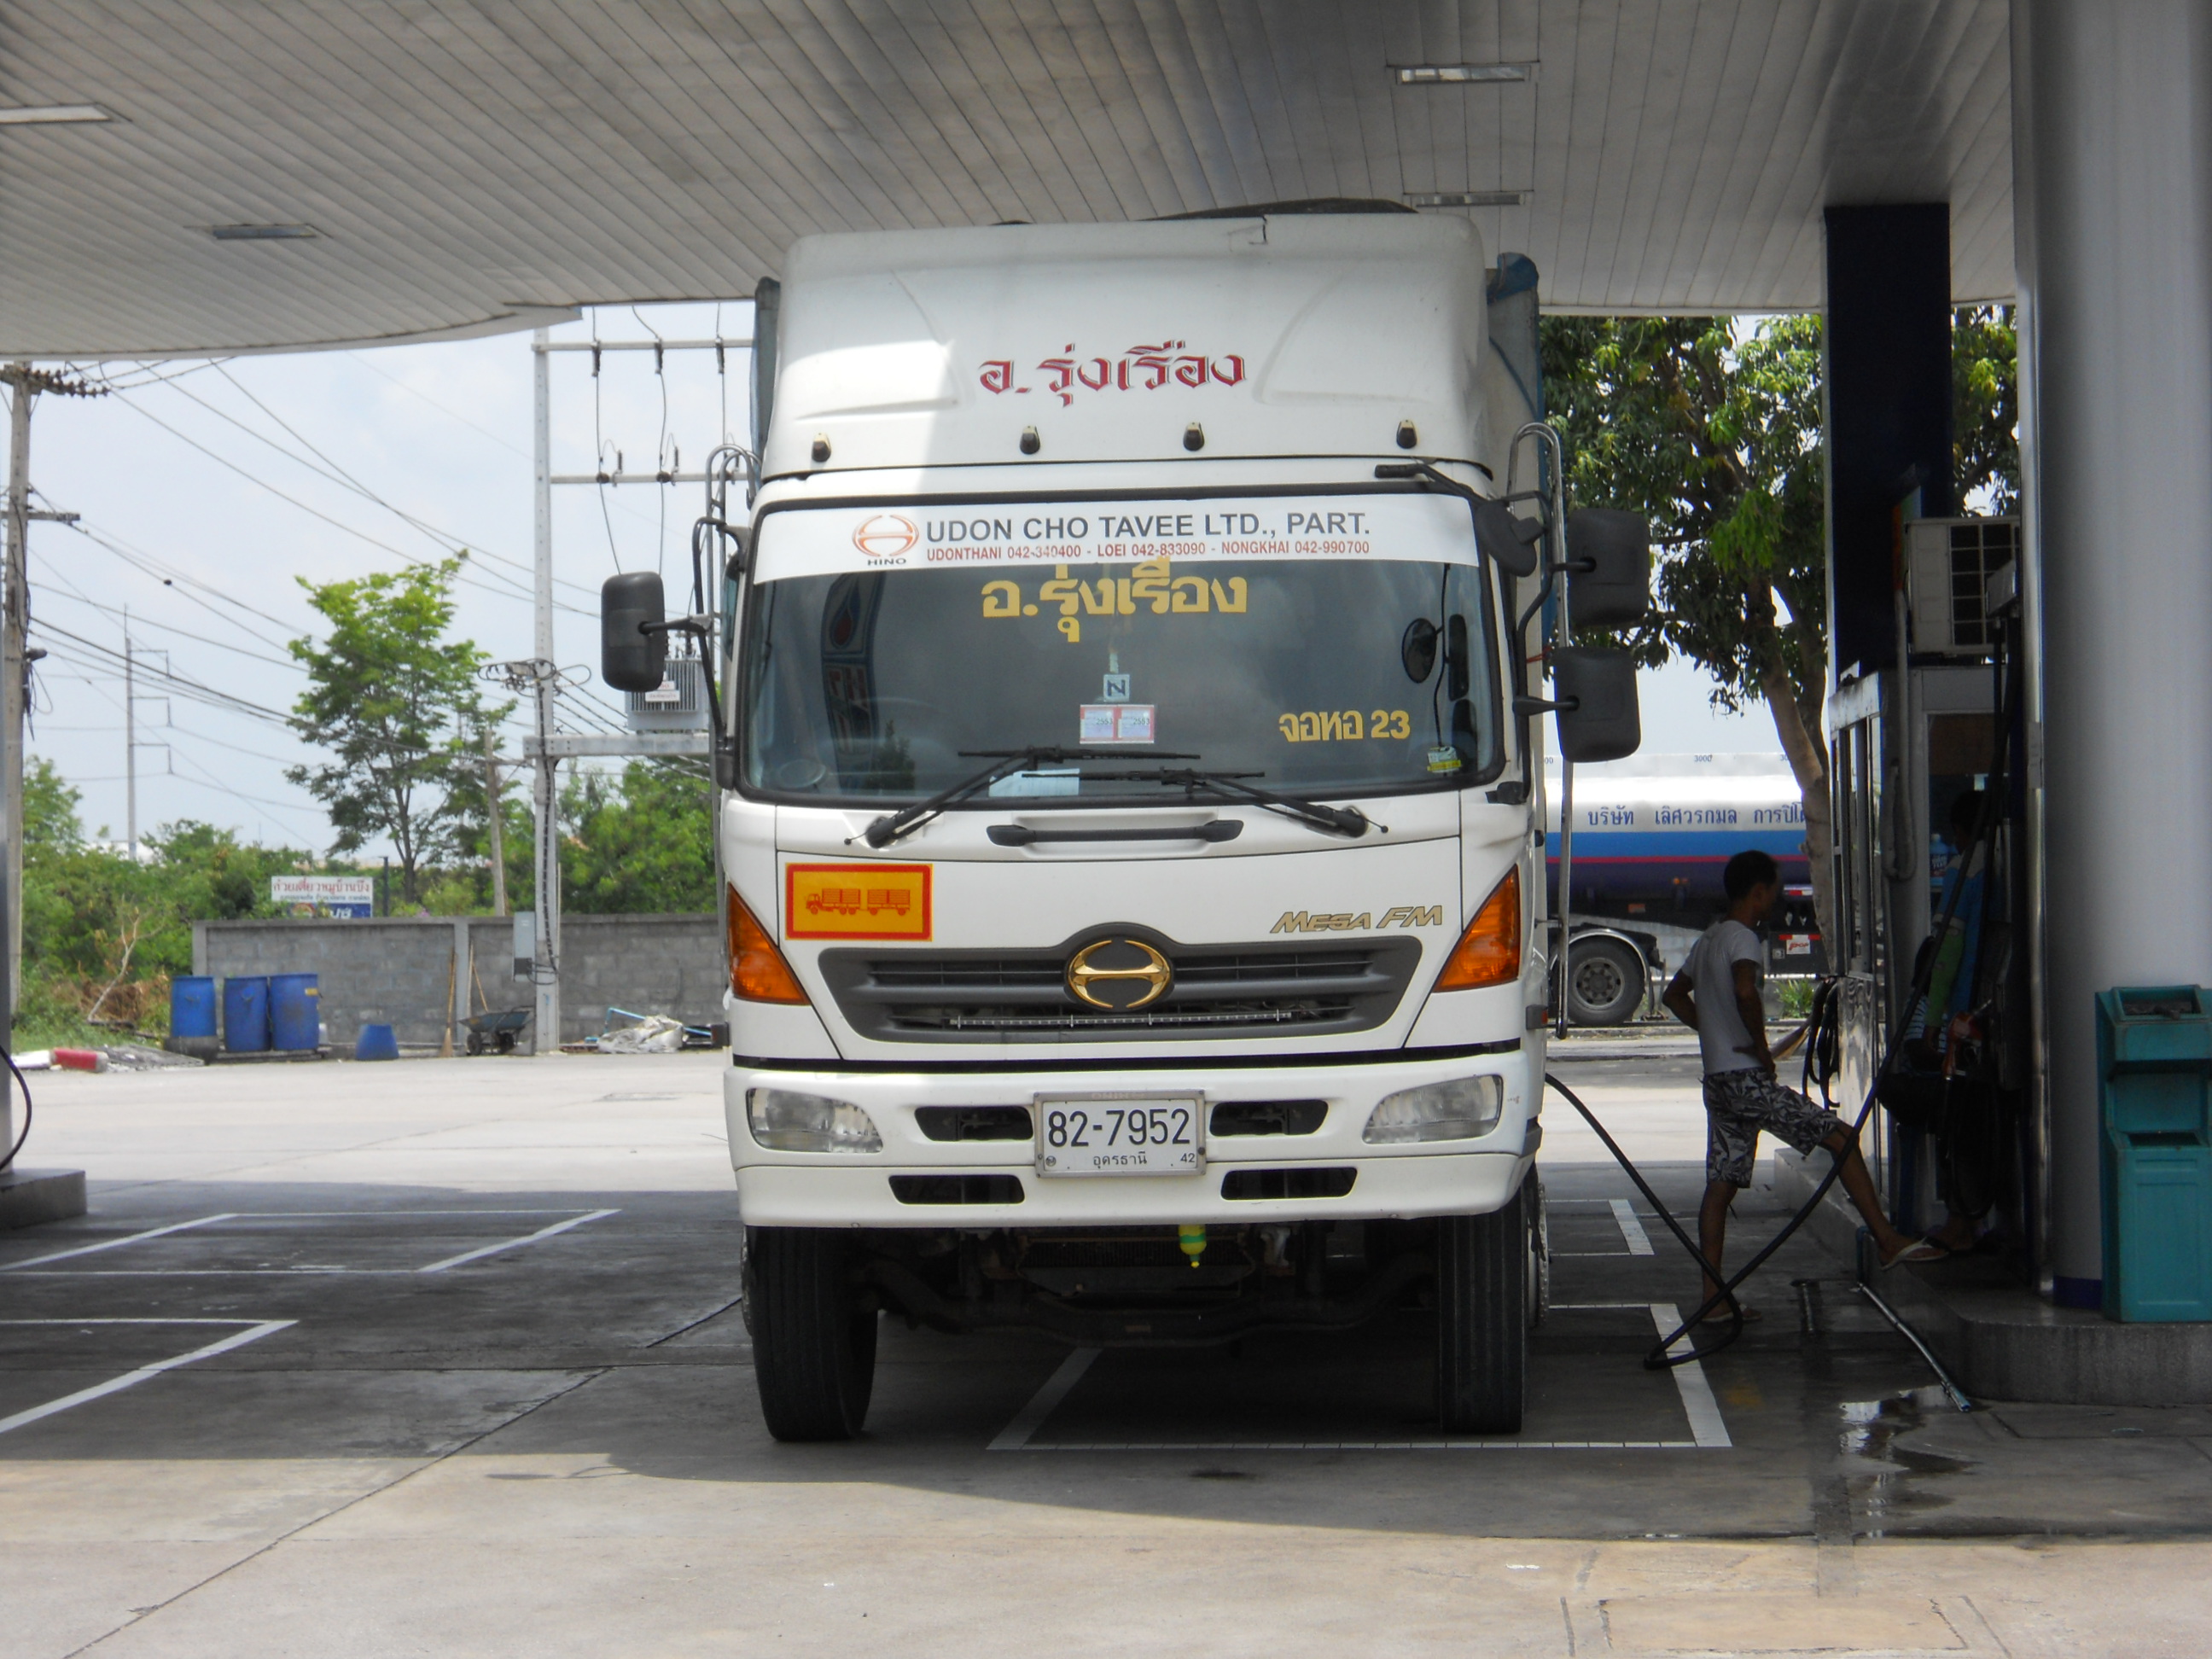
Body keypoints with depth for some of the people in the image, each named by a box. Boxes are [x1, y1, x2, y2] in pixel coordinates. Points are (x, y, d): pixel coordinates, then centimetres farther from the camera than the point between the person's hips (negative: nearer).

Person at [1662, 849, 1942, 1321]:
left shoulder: (1708, 940, 18)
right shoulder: (1743, 938, -11)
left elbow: (1675, 995, 31)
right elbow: (1745, 991, -31)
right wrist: (1761, 1048, -18)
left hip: (1717, 1081, 9)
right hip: (1747, 1077, -9)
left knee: (1721, 1186, 7)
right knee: (1841, 1138, -5)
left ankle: (1713, 1298, 5)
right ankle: (1887, 1240, -7)